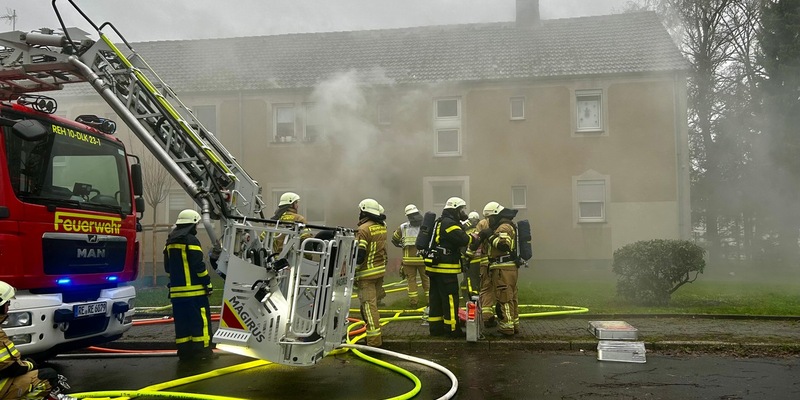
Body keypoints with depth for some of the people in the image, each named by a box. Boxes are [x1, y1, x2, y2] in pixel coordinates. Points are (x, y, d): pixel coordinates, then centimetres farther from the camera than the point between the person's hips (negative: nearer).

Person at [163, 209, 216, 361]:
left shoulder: (170, 242, 15)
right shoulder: (191, 241, -11)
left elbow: (168, 267, 20)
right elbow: (199, 266, -14)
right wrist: (207, 283, -7)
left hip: (176, 290, 8)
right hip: (194, 289, -8)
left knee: (182, 321, 10)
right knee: (200, 320, -3)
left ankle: (184, 350, 12)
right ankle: (201, 350, -3)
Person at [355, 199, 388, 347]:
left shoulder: (364, 229, -16)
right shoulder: (382, 227, 6)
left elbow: (359, 254, -18)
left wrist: (353, 273, -11)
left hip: (367, 274, -7)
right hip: (380, 271, 7)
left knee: (369, 305, -5)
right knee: (373, 303, 17)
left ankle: (374, 341, -6)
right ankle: (375, 336, 25)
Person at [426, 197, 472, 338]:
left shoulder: (440, 223, 19)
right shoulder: (449, 223, -14)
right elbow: (464, 240, -21)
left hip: (435, 267, 10)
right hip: (445, 269, -10)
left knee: (436, 298, 12)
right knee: (450, 299, -4)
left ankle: (435, 327, 17)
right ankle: (452, 329, -1)